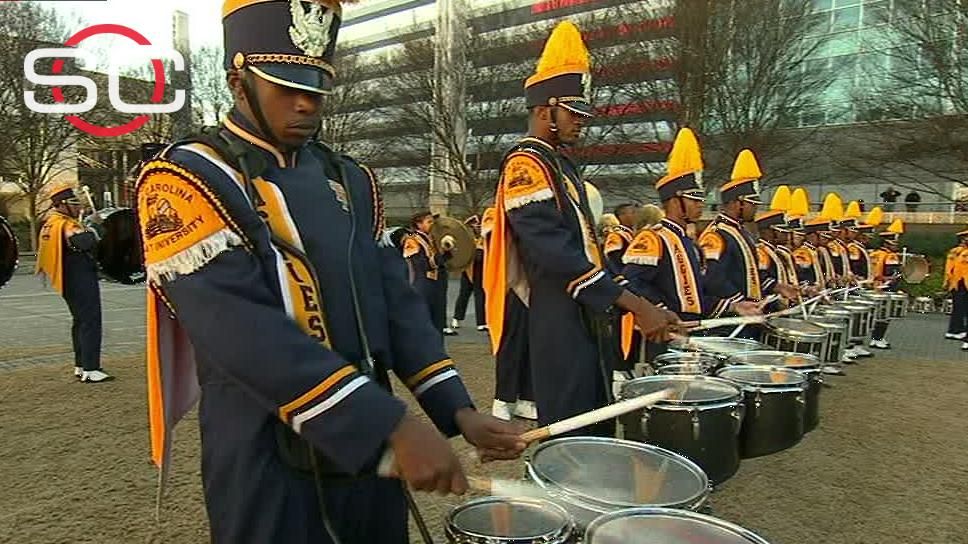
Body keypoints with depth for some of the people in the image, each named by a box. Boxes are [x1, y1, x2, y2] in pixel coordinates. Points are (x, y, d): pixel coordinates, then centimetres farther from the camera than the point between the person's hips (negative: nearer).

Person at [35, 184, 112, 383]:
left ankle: (80, 366, 25)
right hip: (82, 281, -10)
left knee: (80, 321, 18)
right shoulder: (66, 225, -18)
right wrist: (93, 226, -14)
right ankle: (91, 370, -11)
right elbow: (88, 242, -34)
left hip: (69, 282, 11)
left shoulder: (50, 224, 14)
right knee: (90, 322, -9)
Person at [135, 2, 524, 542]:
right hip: (269, 468, -5)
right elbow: (244, 330, -24)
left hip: (371, 450, 6)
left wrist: (457, 409, -6)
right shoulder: (188, 179, -11)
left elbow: (396, 299, 5)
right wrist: (394, 425, -28)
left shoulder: (350, 179, 8)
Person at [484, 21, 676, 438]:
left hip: (592, 321, 10)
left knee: (598, 430, 17)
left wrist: (628, 303, 15)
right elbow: (556, 252, -25)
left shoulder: (562, 165, 18)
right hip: (562, 326, -10)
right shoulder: (526, 165, -13)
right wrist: (633, 304, -26)